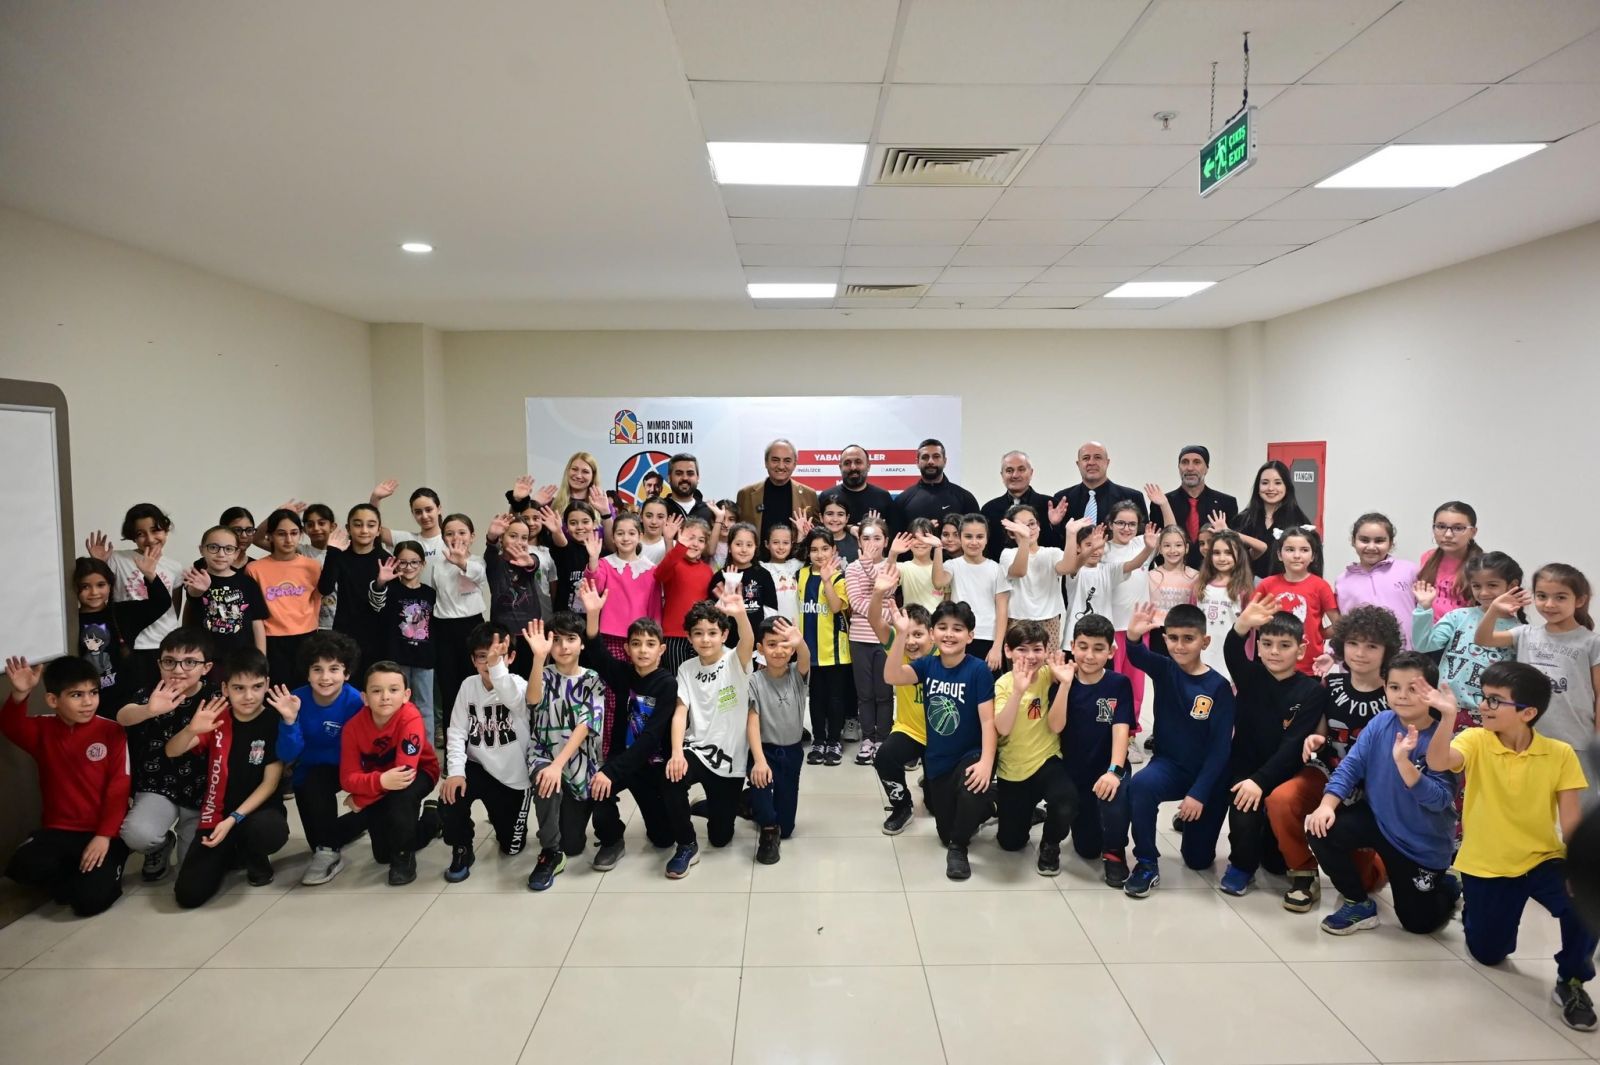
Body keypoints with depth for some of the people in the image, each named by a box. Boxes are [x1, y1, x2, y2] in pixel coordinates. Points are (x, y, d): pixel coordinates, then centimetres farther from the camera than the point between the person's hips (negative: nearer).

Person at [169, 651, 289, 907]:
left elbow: (270, 783, -10)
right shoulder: (217, 718, -1)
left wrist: (234, 820, -19)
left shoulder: (274, 722, -9)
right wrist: (192, 729, -33)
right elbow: (172, 752, -12)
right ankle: (229, 854, 21)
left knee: (271, 832, -40)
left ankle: (255, 857, 0)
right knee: (189, 895, -13)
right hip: (216, 814, 3)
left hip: (258, 810, -2)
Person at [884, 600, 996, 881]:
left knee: (973, 788, -39)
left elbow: (987, 720, -19)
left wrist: (986, 762, -32)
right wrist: (901, 635, -36)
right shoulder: (927, 665, -6)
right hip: (937, 760, 4)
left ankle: (958, 848, -11)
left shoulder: (978, 670, -17)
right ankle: (979, 809, 46)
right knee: (945, 832, 13)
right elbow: (891, 676, -25)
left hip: (970, 755, -4)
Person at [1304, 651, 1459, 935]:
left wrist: (1403, 761, -45)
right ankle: (1359, 904, 3)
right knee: (1321, 828, -21)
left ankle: (1449, 888, 44)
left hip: (1423, 843, -3)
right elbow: (1350, 766, -12)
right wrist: (1327, 805, -26)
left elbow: (1439, 800, -33)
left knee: (1417, 922, 8)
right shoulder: (1381, 723, -12)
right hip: (1377, 818, 3)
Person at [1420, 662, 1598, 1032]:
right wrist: (1447, 717, -48)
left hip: (1542, 860, 0)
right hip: (1485, 865, 0)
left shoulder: (1560, 754, -10)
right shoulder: (1476, 741, -12)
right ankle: (1470, 907, 41)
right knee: (1488, 954, 7)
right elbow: (1438, 763, -33)